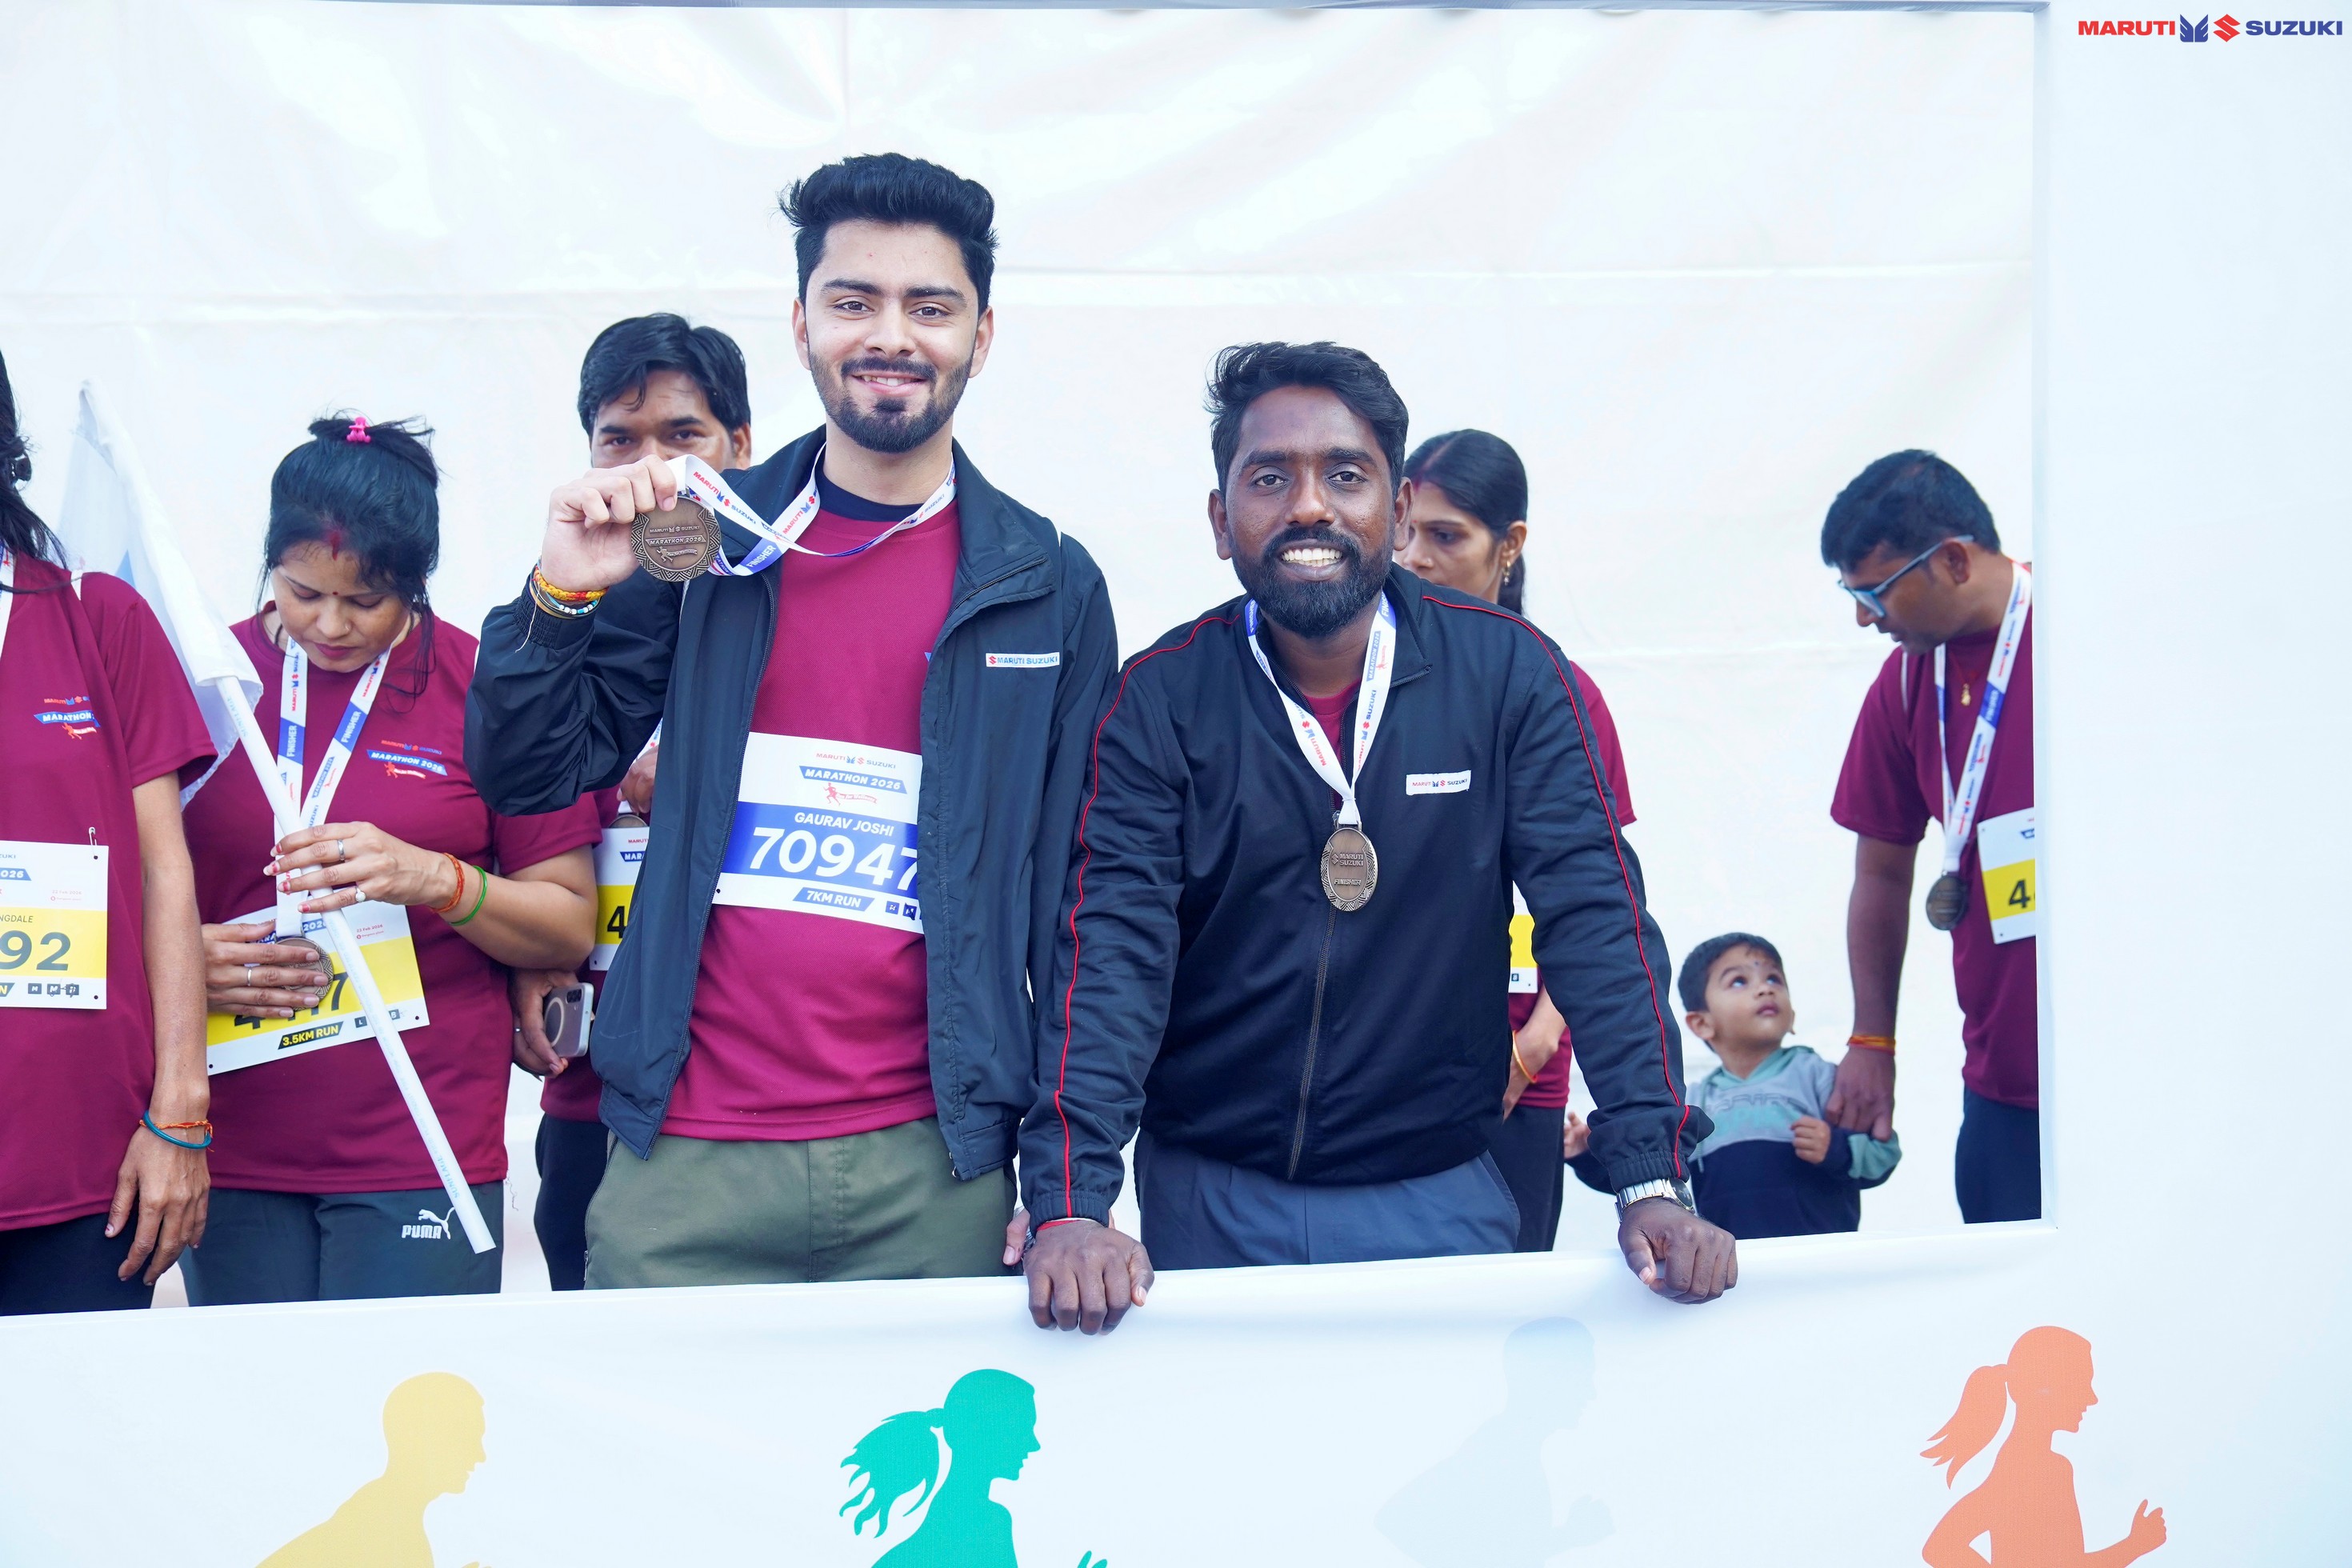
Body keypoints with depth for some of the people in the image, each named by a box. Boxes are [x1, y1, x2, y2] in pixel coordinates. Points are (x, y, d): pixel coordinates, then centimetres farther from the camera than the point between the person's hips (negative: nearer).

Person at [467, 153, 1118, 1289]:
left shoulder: (1051, 587, 3)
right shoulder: (703, 543, 5)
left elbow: (1076, 900, 5)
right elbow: (525, 777, 7)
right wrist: (561, 596, -11)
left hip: (934, 1177, 0)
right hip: (682, 1167, 0)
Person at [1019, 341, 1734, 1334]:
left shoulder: (1509, 673, -7)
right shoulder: (1161, 701, -7)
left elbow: (1596, 921, -10)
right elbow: (1112, 950, -15)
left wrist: (1652, 1179, -21)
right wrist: (1070, 1207, -28)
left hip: (1439, 1194, 0)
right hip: (1211, 1207, 0)